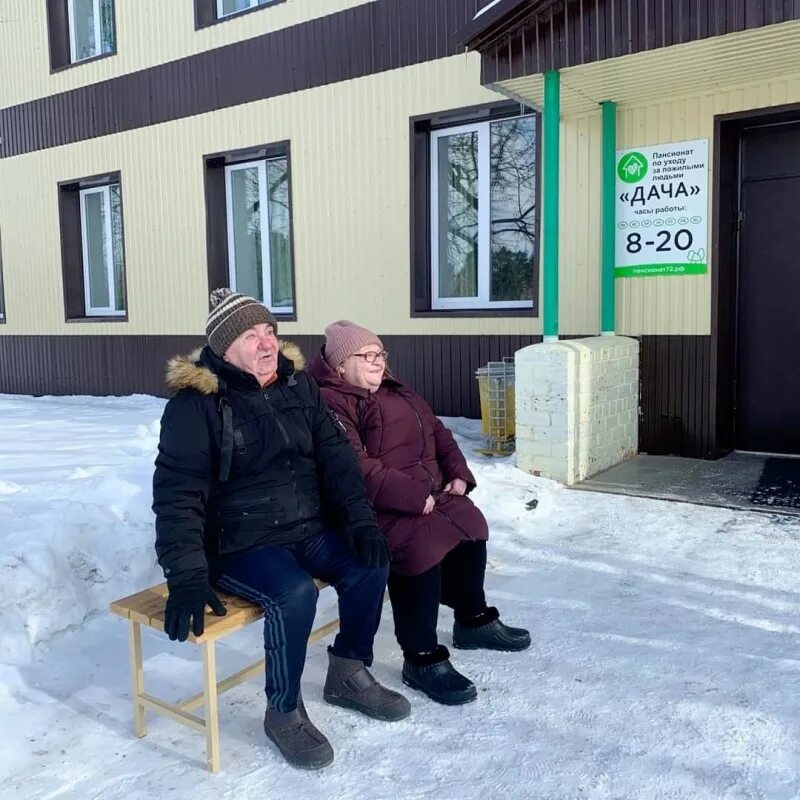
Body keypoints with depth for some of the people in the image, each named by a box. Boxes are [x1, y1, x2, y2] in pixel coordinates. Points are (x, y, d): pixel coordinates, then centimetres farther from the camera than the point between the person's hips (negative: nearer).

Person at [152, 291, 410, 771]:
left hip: (310, 528, 6)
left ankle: (349, 675, 13)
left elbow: (335, 454, 4)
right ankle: (284, 713, -5)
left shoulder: (298, 383, 4)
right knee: (295, 594, -30)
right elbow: (177, 495, -16)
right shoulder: (196, 404, -13)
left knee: (370, 564, -12)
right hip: (238, 544, -6)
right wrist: (187, 578, -25)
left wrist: (360, 518, -9)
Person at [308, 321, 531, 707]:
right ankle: (422, 658, -15)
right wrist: (413, 496, -25)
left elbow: (436, 432, 20)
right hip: (380, 509, -10)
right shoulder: (331, 403, -13)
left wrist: (458, 473, 4)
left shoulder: (395, 392, 18)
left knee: (468, 523, 3)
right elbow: (357, 469, -24)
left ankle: (474, 620, 26)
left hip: (430, 494, 10)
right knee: (421, 544, -29)